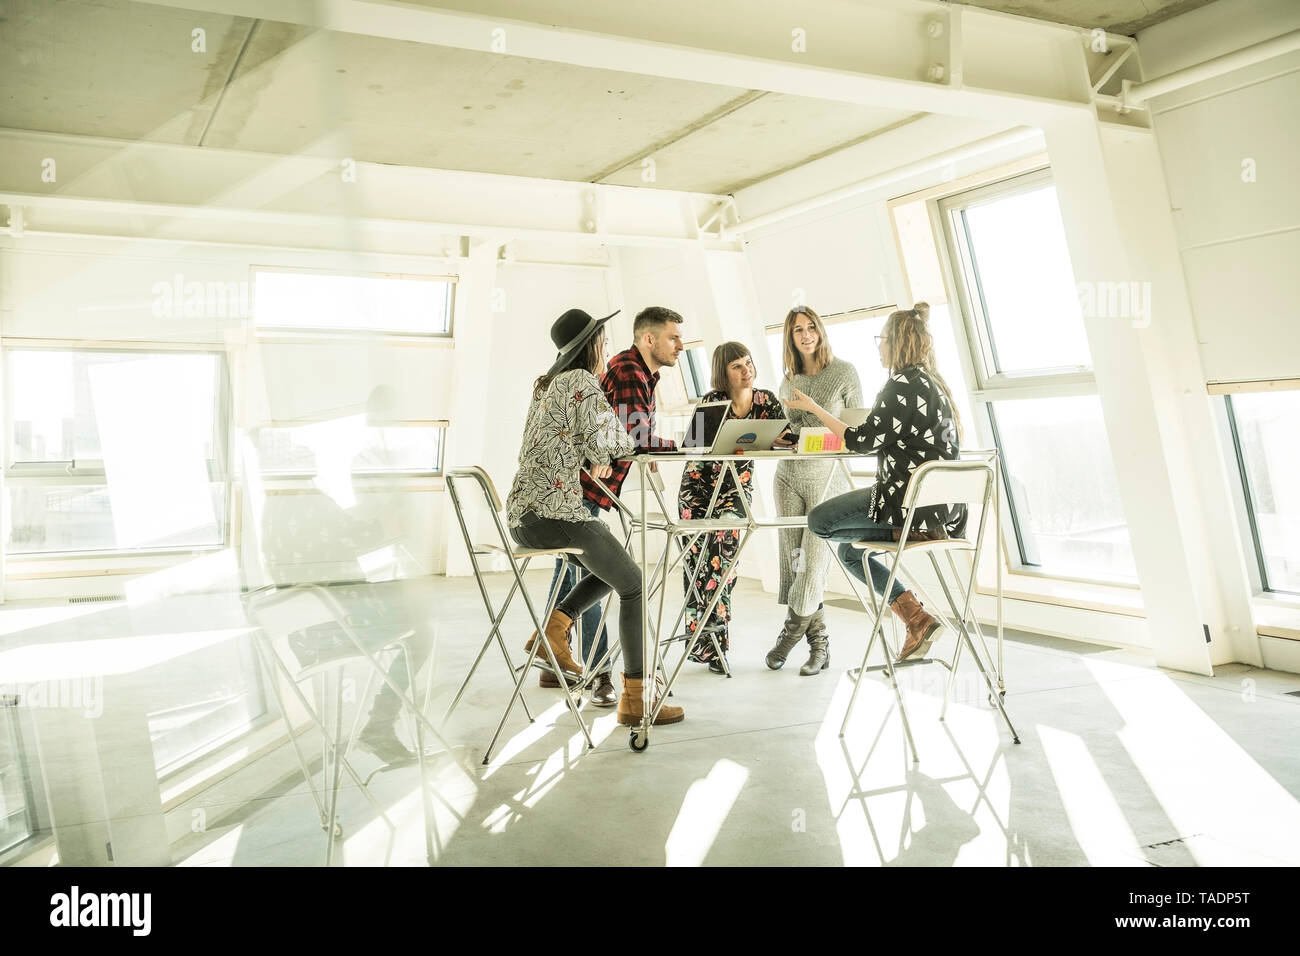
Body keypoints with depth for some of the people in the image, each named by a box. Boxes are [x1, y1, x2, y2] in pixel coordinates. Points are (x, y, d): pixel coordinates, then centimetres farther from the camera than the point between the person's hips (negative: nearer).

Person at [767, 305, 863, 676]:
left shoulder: (844, 372, -1)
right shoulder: (788, 382, 13)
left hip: (827, 478, -4)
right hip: (789, 477, 5)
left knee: (813, 565, -6)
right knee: (793, 561, 1)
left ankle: (791, 632, 13)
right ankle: (818, 644, 13)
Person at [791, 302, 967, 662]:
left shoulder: (903, 383, -12)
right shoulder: (933, 382, 17)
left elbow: (863, 440, -11)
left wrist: (813, 408, -3)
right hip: (944, 507, 10)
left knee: (820, 521, 1)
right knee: (849, 548, 20)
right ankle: (917, 619, 9)